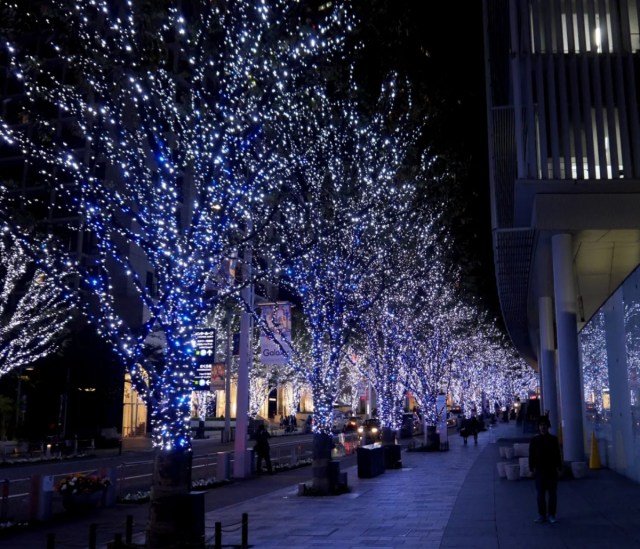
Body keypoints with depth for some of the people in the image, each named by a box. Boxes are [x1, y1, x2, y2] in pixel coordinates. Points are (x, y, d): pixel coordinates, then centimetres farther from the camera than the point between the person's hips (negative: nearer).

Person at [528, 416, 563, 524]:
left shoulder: (553, 439, 2)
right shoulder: (534, 440, 1)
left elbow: (558, 454, 6)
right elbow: (531, 455, 4)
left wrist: (559, 468, 3)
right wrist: (532, 468, -1)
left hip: (552, 471, 0)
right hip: (540, 471, 0)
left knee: (552, 494, 4)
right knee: (540, 494, 3)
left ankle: (551, 515, 13)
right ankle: (542, 515, 11)